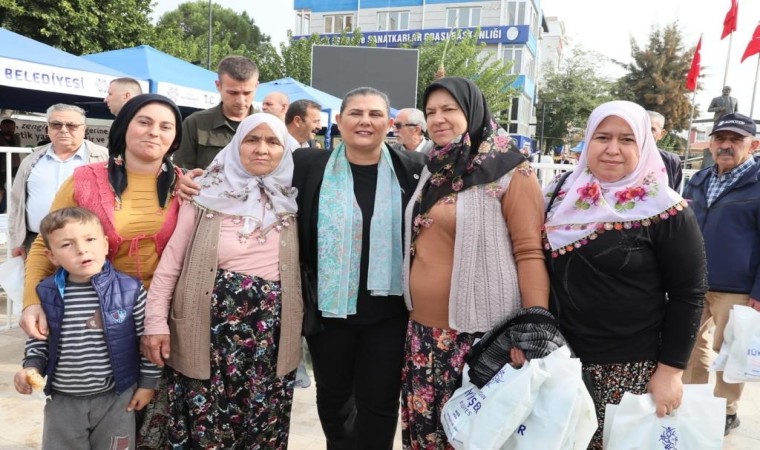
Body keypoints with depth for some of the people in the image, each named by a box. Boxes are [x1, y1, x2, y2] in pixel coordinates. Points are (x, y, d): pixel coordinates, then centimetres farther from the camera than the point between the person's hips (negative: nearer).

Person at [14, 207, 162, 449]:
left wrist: (147, 383, -1)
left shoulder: (130, 290, -13)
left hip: (116, 397, -2)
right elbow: (37, 339, 8)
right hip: (62, 400, 2)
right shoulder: (46, 294, -6)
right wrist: (32, 366, -9)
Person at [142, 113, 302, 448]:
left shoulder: (289, 200, 6)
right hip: (212, 325, -2)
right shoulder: (207, 193, -2)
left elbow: (300, 268, 13)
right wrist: (156, 322, -5)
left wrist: (298, 325, 9)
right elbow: (171, 260, -1)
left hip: (271, 330, 2)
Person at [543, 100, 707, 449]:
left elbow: (688, 294, -8)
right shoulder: (562, 195, 3)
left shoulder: (664, 210, -9)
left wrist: (671, 370, -10)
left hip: (630, 368, -4)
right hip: (560, 357, 4)